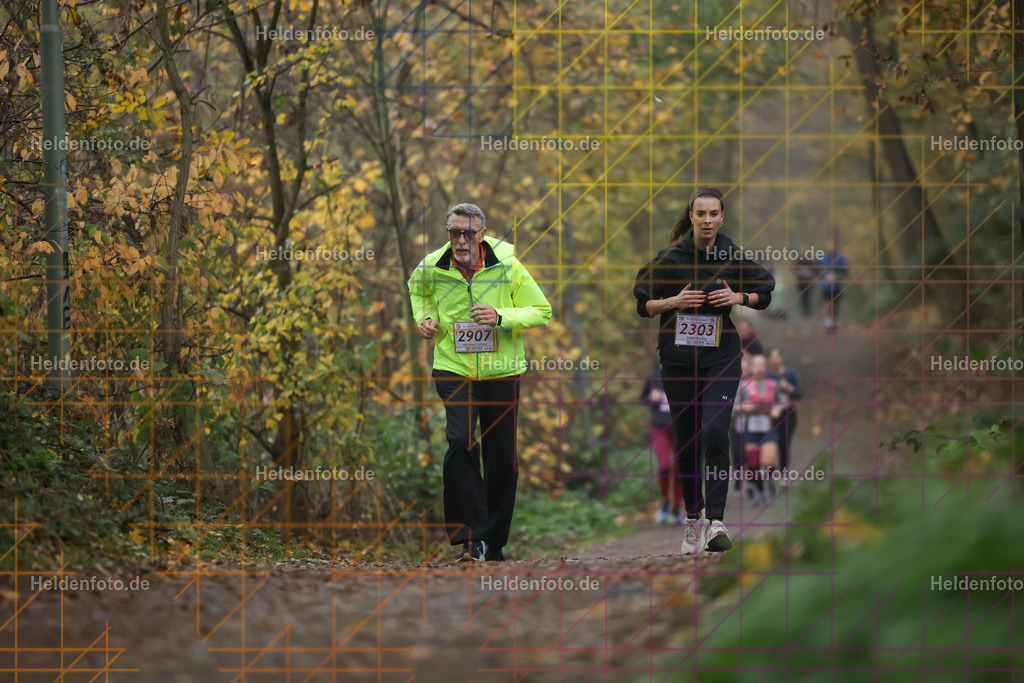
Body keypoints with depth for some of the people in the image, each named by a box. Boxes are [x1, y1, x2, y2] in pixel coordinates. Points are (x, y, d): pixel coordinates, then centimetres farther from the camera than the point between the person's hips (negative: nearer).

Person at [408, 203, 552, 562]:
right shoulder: (431, 268, -1)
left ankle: (494, 541, 21)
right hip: (453, 369, -1)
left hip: (501, 372, 1)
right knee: (460, 442, -22)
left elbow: (542, 311, -3)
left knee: (503, 458, 6)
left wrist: (501, 317, -18)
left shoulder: (507, 267, -7)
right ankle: (471, 537, -21)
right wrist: (426, 317, 4)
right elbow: (418, 290, 24)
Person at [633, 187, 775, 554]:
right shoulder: (671, 257, -2)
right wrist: (675, 301, -14)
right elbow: (642, 304, 3)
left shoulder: (734, 256, 0)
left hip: (720, 358, -1)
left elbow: (764, 293, 13)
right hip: (678, 359, 1)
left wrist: (739, 297, -7)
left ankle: (715, 523, -21)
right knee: (686, 441, 7)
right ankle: (692, 518, 22)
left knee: (715, 434, -18)